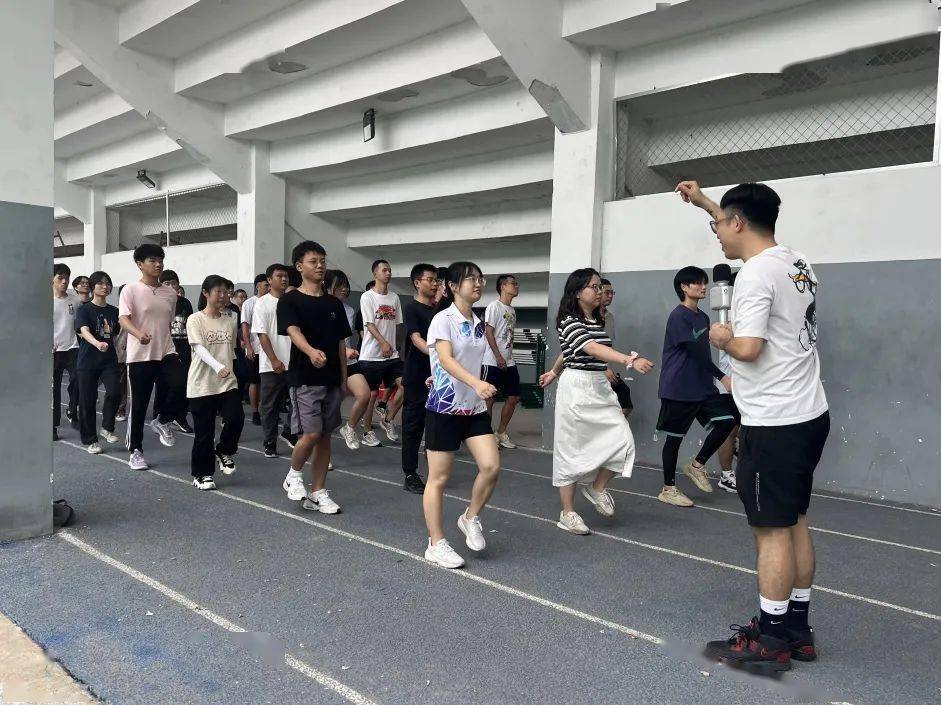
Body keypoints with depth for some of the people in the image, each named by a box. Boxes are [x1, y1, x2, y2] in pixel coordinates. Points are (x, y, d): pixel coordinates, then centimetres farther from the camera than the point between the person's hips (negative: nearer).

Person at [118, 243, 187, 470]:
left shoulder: (170, 293, 10)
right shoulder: (131, 290, -5)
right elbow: (123, 319, -17)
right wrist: (139, 334, -37)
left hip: (166, 353, 4)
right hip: (140, 355, -4)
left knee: (182, 384, -20)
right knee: (139, 405, 3)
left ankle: (163, 421, 7)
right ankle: (135, 451, 18)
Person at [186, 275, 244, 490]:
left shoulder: (230, 321, 9)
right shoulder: (195, 320, -6)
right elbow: (199, 349, -19)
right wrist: (218, 366, -34)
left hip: (227, 382, 4)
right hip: (201, 384, -4)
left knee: (236, 418, -15)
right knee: (204, 432, 2)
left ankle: (224, 452, 14)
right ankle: (202, 474, 18)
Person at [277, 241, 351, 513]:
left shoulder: (334, 304, 11)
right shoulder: (290, 301, -5)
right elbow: (293, 332, -23)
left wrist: (344, 378, 10)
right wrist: (311, 351, -43)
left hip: (331, 379, 5)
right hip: (304, 378, -5)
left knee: (325, 436, 7)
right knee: (311, 434, -13)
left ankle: (318, 493, 16)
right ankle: (293, 475, 16)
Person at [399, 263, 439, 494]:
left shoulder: (438, 309, 14)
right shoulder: (411, 308, -6)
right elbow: (416, 339, -17)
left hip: (437, 374, 7)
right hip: (417, 377, -6)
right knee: (413, 425, 0)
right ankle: (410, 476, 6)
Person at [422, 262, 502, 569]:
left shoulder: (479, 323, 11)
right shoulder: (443, 319, -12)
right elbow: (446, 359, -26)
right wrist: (477, 383, -41)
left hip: (475, 408, 6)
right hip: (445, 406, -6)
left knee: (491, 466, -7)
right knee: (439, 477, 2)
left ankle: (471, 517, 18)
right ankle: (436, 544, 14)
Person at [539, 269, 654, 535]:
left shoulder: (597, 321, 12)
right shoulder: (569, 322, -13)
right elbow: (594, 349, -30)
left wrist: (553, 373, 41)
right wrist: (631, 360, -43)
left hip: (600, 390, 7)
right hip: (576, 389, -7)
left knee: (622, 442, -5)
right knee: (571, 451, 2)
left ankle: (597, 488, 19)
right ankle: (568, 514, 13)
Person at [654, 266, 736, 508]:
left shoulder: (703, 317, 13)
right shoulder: (678, 316, -13)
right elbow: (695, 351, -19)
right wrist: (722, 376, -22)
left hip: (703, 387, 8)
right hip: (678, 390, -8)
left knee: (726, 420, -3)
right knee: (675, 437, 2)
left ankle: (697, 465, 14)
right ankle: (668, 489, 15)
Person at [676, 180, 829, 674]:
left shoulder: (755, 274, -16)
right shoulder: (797, 262, 12)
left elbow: (748, 348, -25)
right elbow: (749, 228, 31)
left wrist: (722, 338, -4)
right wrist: (703, 201, 35)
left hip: (774, 424, -9)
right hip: (809, 415, 9)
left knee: (772, 530, -1)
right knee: (795, 523, 15)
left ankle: (770, 642, 9)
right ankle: (798, 630, 25)